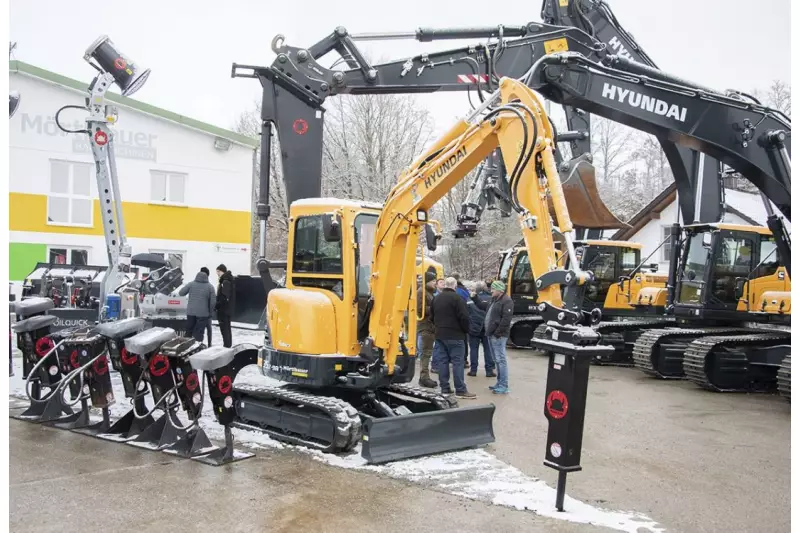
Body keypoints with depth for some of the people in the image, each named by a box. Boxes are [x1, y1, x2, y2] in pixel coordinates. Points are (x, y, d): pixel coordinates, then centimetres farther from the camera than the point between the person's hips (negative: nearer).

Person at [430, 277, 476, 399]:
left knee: (442, 361, 9)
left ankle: (445, 389, 11)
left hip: (439, 334, 7)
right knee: (458, 362, -4)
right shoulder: (456, 298, -13)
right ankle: (461, 390, -3)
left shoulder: (436, 298, 11)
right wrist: (466, 330, -1)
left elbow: (432, 316, 17)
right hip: (455, 335, -7)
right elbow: (464, 317, -16)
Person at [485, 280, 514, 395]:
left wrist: (498, 332, -20)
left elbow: (506, 319, -20)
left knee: (501, 360, -9)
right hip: (491, 335, 10)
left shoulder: (506, 301, -12)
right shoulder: (495, 300, 19)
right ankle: (500, 383, 21)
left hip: (498, 336, -10)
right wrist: (488, 330, 14)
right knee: (497, 360, 14)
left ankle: (503, 386, -7)